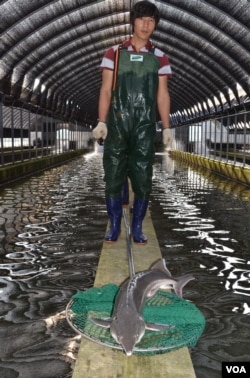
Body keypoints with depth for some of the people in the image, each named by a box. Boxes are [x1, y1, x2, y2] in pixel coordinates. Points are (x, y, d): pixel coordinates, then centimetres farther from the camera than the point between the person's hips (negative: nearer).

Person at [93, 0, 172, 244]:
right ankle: (114, 227, 12)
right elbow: (106, 90, 2)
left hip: (145, 126, 1)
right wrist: (102, 122, -9)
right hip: (117, 124, 0)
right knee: (113, 176, 1)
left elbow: (162, 95, 7)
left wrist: (166, 128, -1)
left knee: (143, 178, 0)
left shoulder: (159, 58, 10)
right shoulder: (114, 53, 7)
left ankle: (137, 228, 12)